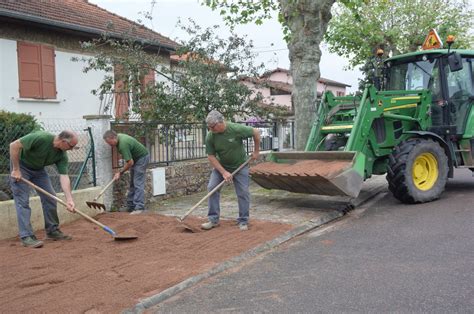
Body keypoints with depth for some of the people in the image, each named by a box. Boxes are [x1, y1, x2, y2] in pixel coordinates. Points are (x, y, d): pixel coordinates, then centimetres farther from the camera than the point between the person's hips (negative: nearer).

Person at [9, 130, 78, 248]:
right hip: (21, 166, -6)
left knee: (50, 198, 3)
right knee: (22, 201, -11)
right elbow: (14, 145, -29)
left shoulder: (62, 155, -14)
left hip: (38, 169, 7)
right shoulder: (41, 138, -34)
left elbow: (64, 177, -18)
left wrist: (69, 199, -29)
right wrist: (16, 169, -24)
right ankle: (26, 237, -8)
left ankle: (52, 231, 15)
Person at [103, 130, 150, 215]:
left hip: (142, 157, -10)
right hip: (135, 158, 10)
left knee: (138, 183, -14)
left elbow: (130, 162, -28)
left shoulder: (123, 144, -31)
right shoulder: (118, 137, -2)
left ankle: (139, 207, -15)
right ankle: (130, 206, 13)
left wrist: (120, 173, -16)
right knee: (132, 183, 10)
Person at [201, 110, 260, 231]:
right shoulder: (210, 137, -20)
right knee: (212, 188, -9)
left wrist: (256, 151, -6)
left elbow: (256, 132, -14)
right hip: (221, 166, 2)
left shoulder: (236, 129, -27)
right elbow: (211, 156, -14)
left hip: (240, 166, -2)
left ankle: (243, 221, 10)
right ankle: (213, 219, 0)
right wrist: (223, 172, -21)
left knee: (243, 192, -4)